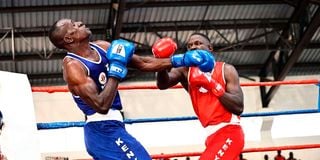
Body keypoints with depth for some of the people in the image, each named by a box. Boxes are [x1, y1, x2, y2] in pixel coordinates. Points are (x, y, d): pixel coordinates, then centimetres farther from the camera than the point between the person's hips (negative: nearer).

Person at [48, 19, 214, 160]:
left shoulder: (101, 47, 7)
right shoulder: (73, 66, -17)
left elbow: (142, 63, 12)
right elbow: (101, 106, -27)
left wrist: (180, 60, 4)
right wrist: (117, 67, -22)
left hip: (108, 128, 10)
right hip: (103, 130, -10)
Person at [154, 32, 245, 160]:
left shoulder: (226, 70, -2)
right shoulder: (185, 71, 8)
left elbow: (238, 107, -12)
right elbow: (162, 84, -14)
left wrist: (212, 84, -16)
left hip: (229, 133, -6)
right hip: (214, 135, 6)